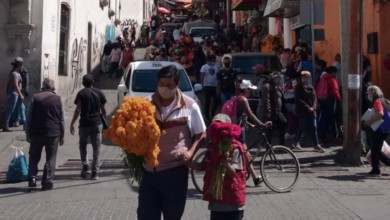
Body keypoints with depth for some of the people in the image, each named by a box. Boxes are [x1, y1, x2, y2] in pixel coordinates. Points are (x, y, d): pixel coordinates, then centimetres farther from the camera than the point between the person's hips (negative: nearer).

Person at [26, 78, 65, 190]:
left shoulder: (35, 98, 1)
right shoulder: (57, 99, 1)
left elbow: (29, 117, 2)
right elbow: (61, 119, 3)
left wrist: (28, 133, 9)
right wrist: (62, 135, 10)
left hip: (37, 133, 1)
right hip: (53, 133, -1)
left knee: (34, 157, 17)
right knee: (50, 159, 5)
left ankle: (32, 178, 10)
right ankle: (47, 182, 3)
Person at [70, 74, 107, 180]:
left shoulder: (81, 93, -3)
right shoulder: (99, 92, 4)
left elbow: (78, 110, -10)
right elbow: (103, 110, 7)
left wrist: (72, 123, -5)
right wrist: (103, 118, 25)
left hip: (84, 124, -1)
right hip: (97, 124, 1)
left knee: (83, 145, 19)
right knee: (96, 148, 4)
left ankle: (85, 166, 9)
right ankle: (95, 172, 1)